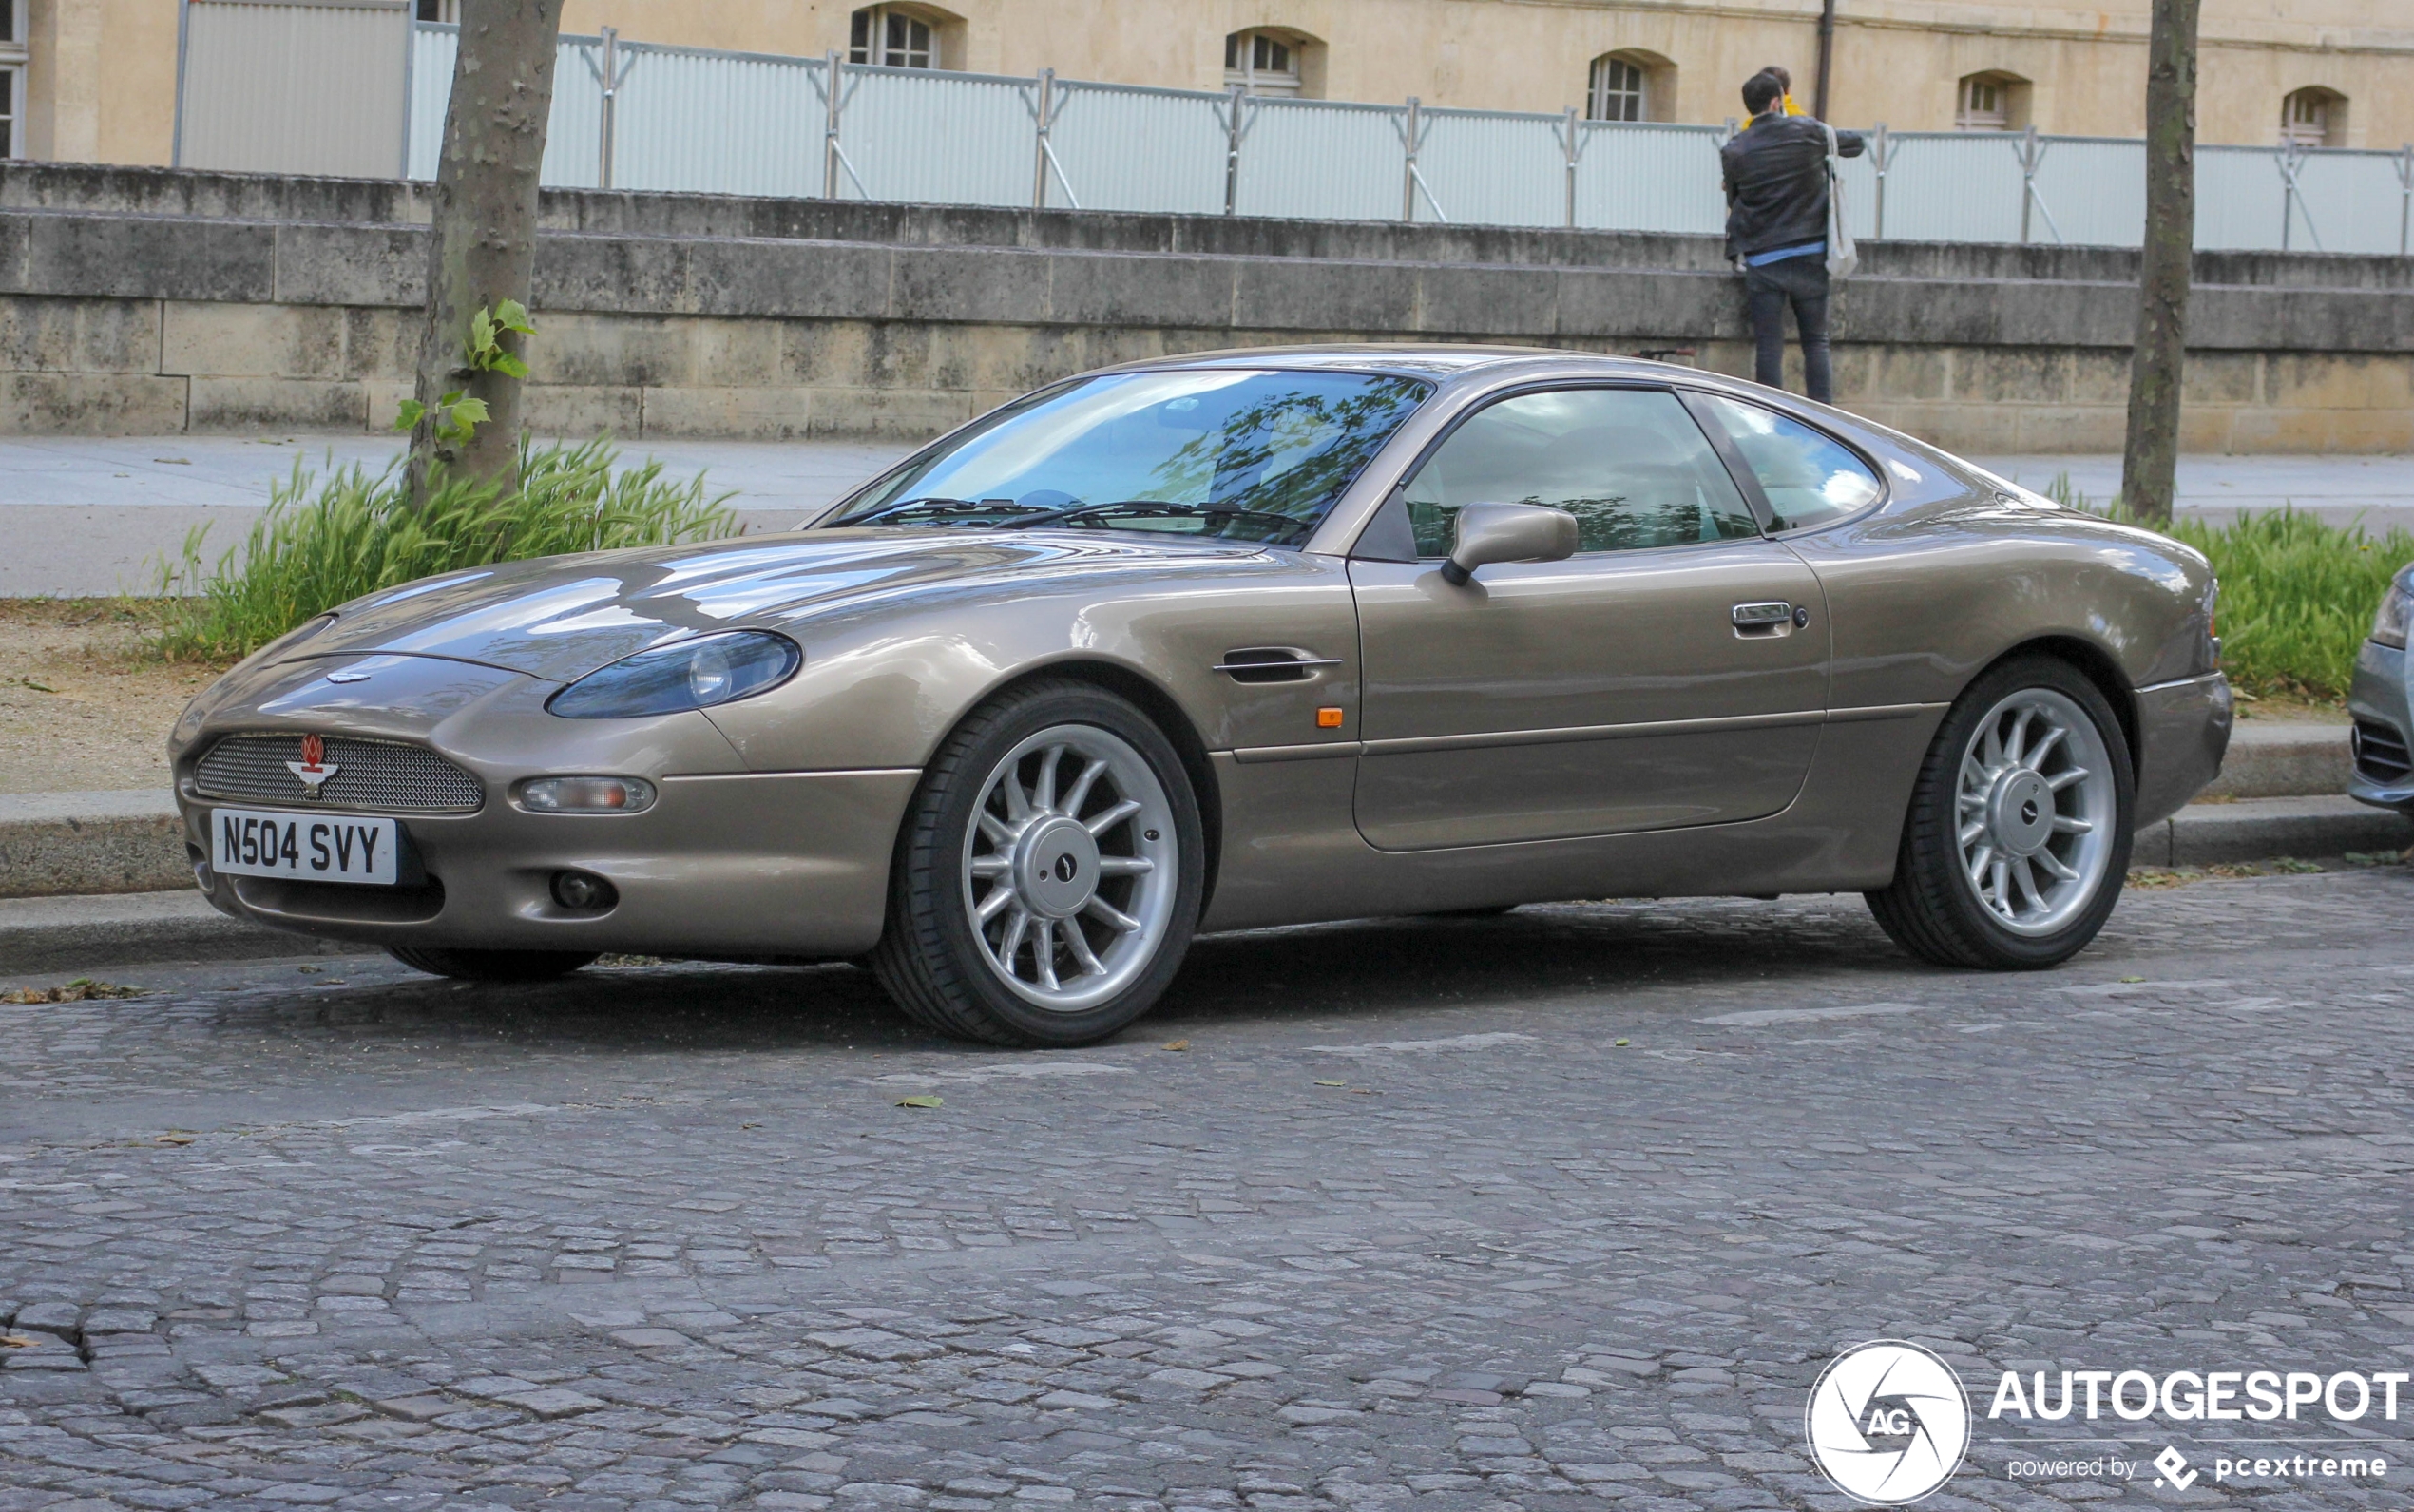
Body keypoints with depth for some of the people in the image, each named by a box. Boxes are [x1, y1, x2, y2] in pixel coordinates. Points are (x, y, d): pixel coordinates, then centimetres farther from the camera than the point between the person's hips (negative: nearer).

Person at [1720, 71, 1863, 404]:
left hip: (1761, 260, 0)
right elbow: (1854, 143, 13)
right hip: (1809, 256, 0)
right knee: (1816, 342, 6)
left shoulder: (1734, 151, 0)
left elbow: (1733, 201, 10)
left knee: (1769, 346, 2)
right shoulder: (1808, 132, -2)